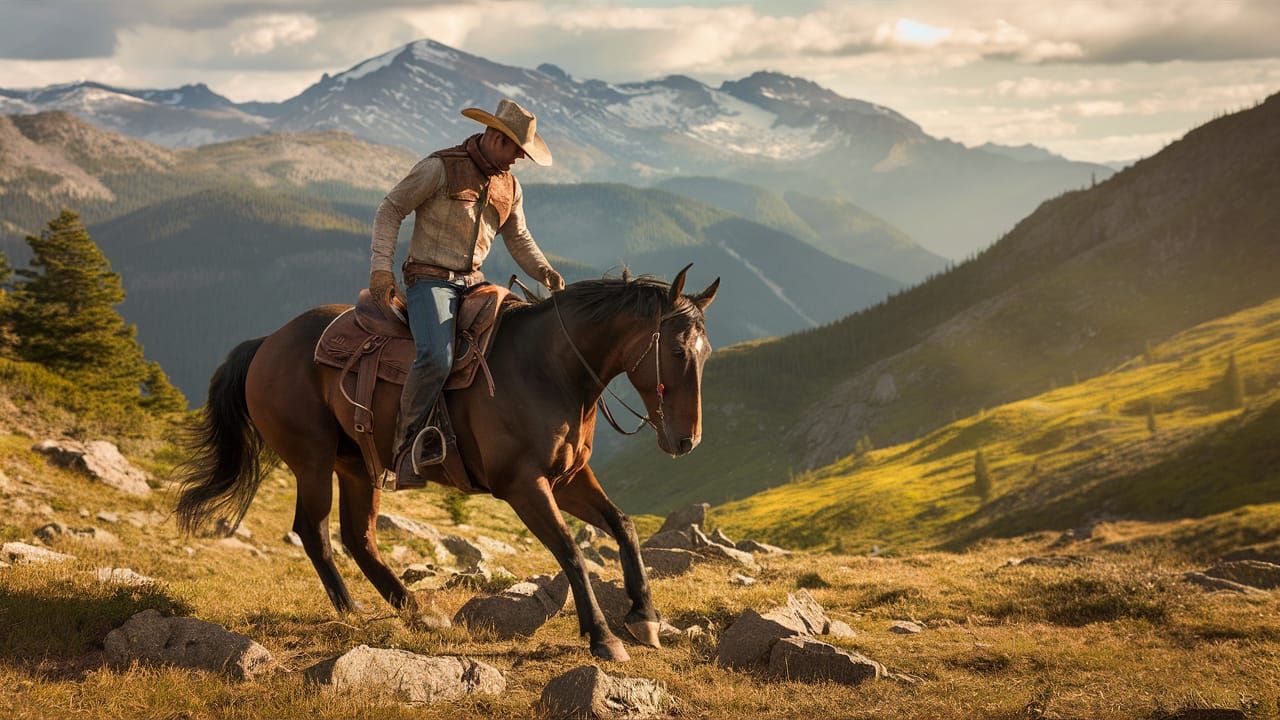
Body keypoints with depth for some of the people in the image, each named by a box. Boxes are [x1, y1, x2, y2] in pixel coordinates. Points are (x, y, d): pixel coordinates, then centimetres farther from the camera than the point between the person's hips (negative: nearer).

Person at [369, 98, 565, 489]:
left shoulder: (509, 185, 12)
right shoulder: (439, 167, -8)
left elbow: (518, 238, 23)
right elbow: (390, 210, -4)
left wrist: (544, 271, 4)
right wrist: (381, 266, -13)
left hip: (473, 282, 7)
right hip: (429, 280, -7)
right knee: (437, 357, -29)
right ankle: (405, 449, -20)